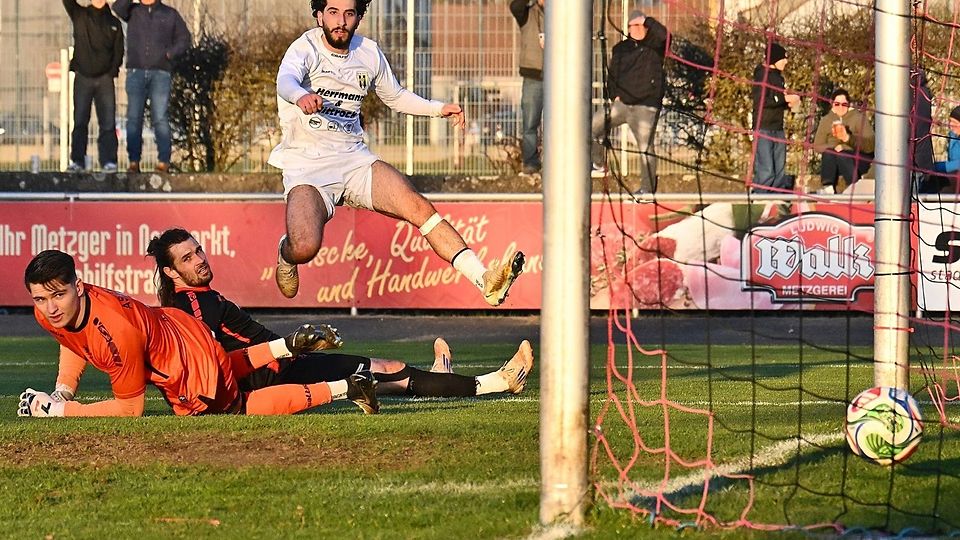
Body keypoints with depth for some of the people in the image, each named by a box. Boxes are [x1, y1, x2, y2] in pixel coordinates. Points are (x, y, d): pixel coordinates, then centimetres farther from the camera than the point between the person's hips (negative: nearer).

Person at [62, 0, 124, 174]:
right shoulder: (79, 15, 9)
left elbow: (119, 50, 9)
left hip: (105, 78, 0)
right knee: (80, 122, -1)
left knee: (108, 123, -5)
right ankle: (77, 161, 2)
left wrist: (112, 71, -3)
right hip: (83, 77, 0)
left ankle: (109, 161, -5)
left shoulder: (113, 23, 11)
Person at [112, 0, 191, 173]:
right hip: (136, 72, 1)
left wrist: (170, 53, -4)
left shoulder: (170, 14, 14)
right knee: (134, 118, -3)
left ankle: (163, 161, -8)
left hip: (160, 73, -1)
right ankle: (134, 162, -2)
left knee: (160, 118, -8)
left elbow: (184, 38, 12)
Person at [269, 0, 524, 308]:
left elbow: (395, 96, 28)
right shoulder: (305, 48, -9)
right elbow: (285, 80, -32)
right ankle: (286, 254, 12)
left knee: (418, 207, -18)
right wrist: (300, 95, -56)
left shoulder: (369, 53, 9)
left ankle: (485, 281, -25)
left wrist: (440, 109, 13)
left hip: (354, 159, 5)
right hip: (306, 165, -5)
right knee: (305, 248, -28)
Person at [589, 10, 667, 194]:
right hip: (622, 103, 5)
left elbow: (663, 35, -22)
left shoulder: (653, 46, 2)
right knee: (591, 127, -3)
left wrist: (647, 21, -15)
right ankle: (598, 165, 14)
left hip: (646, 107, -5)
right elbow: (612, 75, 22)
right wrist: (614, 95, 7)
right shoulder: (621, 49, 15)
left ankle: (648, 188, 0)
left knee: (645, 147, -9)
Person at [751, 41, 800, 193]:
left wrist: (790, 103, 3)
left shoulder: (778, 77, 15)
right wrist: (785, 98, -16)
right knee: (765, 172, -12)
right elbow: (760, 101, -18)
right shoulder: (762, 75, -7)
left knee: (780, 173, 8)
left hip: (778, 128, 8)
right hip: (764, 128, -8)